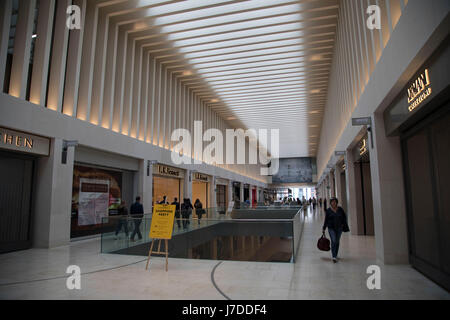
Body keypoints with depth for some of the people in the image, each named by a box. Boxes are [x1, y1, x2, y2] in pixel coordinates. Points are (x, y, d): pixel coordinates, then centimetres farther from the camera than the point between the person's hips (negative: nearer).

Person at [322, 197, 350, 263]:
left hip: (339, 228, 3)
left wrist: (343, 224, 0)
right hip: (331, 228, -3)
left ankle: (335, 255, 26)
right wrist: (324, 229, 1)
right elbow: (326, 220, 0)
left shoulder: (340, 209, 2)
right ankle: (334, 257, -13)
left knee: (337, 242, 11)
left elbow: (344, 217, 11)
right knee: (333, 241, -12)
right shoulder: (328, 210, -3)